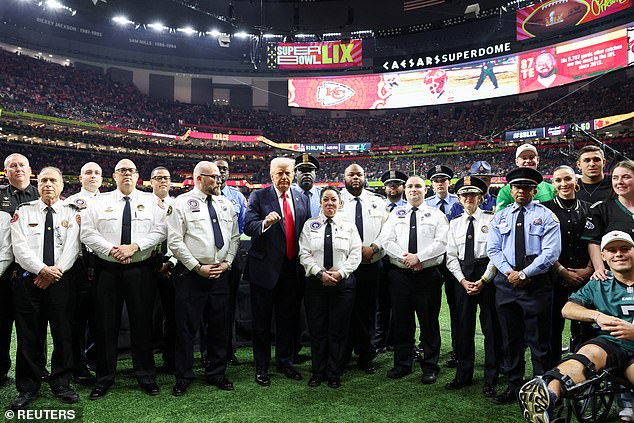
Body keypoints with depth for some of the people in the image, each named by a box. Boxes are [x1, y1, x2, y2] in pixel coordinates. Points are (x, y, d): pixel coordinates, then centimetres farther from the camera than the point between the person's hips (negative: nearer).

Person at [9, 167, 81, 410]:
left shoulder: (71, 214, 8)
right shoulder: (24, 211, 7)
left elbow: (72, 247, -2)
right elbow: (19, 247, -3)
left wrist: (55, 271, -14)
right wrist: (42, 269, -14)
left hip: (60, 279, 0)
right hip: (28, 278, 0)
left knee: (63, 333, 5)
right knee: (29, 335, 5)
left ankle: (61, 384, 18)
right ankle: (28, 388, 18)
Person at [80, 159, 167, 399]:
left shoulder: (150, 201, 6)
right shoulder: (100, 202, 7)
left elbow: (160, 231, -3)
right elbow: (87, 233, 0)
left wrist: (134, 246, -15)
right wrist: (112, 250, -13)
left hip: (141, 270, 0)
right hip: (107, 270, 1)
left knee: (142, 323, 5)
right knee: (106, 324, 5)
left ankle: (146, 377, 18)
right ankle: (104, 379, 20)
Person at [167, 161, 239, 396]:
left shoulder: (226, 204, 11)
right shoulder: (182, 203, -4)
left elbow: (234, 237, 14)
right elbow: (174, 241, -9)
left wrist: (227, 262, 0)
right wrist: (197, 267, -12)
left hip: (221, 273, 5)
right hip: (191, 273, -4)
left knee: (219, 326, 12)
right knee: (186, 326, 4)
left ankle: (217, 374, 27)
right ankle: (184, 377, 20)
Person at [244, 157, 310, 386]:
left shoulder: (302, 199, 9)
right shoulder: (258, 196, -4)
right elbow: (248, 227, -15)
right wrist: (265, 223, -35)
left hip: (292, 269, 4)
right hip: (265, 268, -4)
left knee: (289, 319, 15)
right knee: (262, 321, 7)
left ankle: (285, 361, 32)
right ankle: (261, 366, 22)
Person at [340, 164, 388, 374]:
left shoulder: (377, 202, 11)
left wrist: (373, 247, -11)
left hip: (371, 265, 2)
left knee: (367, 311, 9)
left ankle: (366, 357, 22)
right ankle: (342, 356, 19)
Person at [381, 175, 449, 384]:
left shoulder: (437, 215, 5)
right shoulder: (396, 214, 11)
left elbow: (441, 243, -7)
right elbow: (386, 240, 0)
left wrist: (418, 257, -17)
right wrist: (405, 257, -14)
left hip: (428, 274, -2)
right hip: (400, 274, 2)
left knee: (429, 321, 5)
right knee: (401, 321, 9)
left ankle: (430, 367, 18)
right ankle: (402, 364, 23)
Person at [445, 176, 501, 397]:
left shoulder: (491, 219, -1)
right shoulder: (455, 223, 10)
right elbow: (451, 256, 8)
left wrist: (484, 280, -11)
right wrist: (463, 280, -4)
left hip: (487, 275, -3)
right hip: (463, 277, 4)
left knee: (491, 327, 3)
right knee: (463, 326, 9)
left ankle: (491, 379, 15)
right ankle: (463, 375, 22)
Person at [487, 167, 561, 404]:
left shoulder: (546, 216, 2)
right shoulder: (500, 217, 12)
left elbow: (551, 252, -9)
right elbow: (493, 249, 5)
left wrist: (525, 274, -15)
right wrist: (509, 272, -10)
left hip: (537, 284, -3)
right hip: (506, 284, 3)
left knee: (539, 340, 4)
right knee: (510, 338, 11)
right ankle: (513, 386, 23)